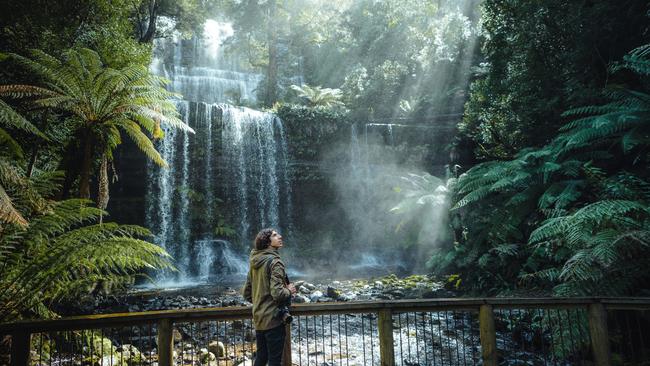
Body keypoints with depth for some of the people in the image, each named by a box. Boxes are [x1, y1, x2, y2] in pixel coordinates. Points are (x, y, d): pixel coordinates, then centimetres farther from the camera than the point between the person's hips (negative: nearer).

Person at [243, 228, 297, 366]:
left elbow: (247, 294, 14)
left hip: (258, 319, 8)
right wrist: (289, 291, -7)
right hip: (273, 319, -8)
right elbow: (277, 293, -25)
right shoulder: (274, 262, -16)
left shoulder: (255, 263, 8)